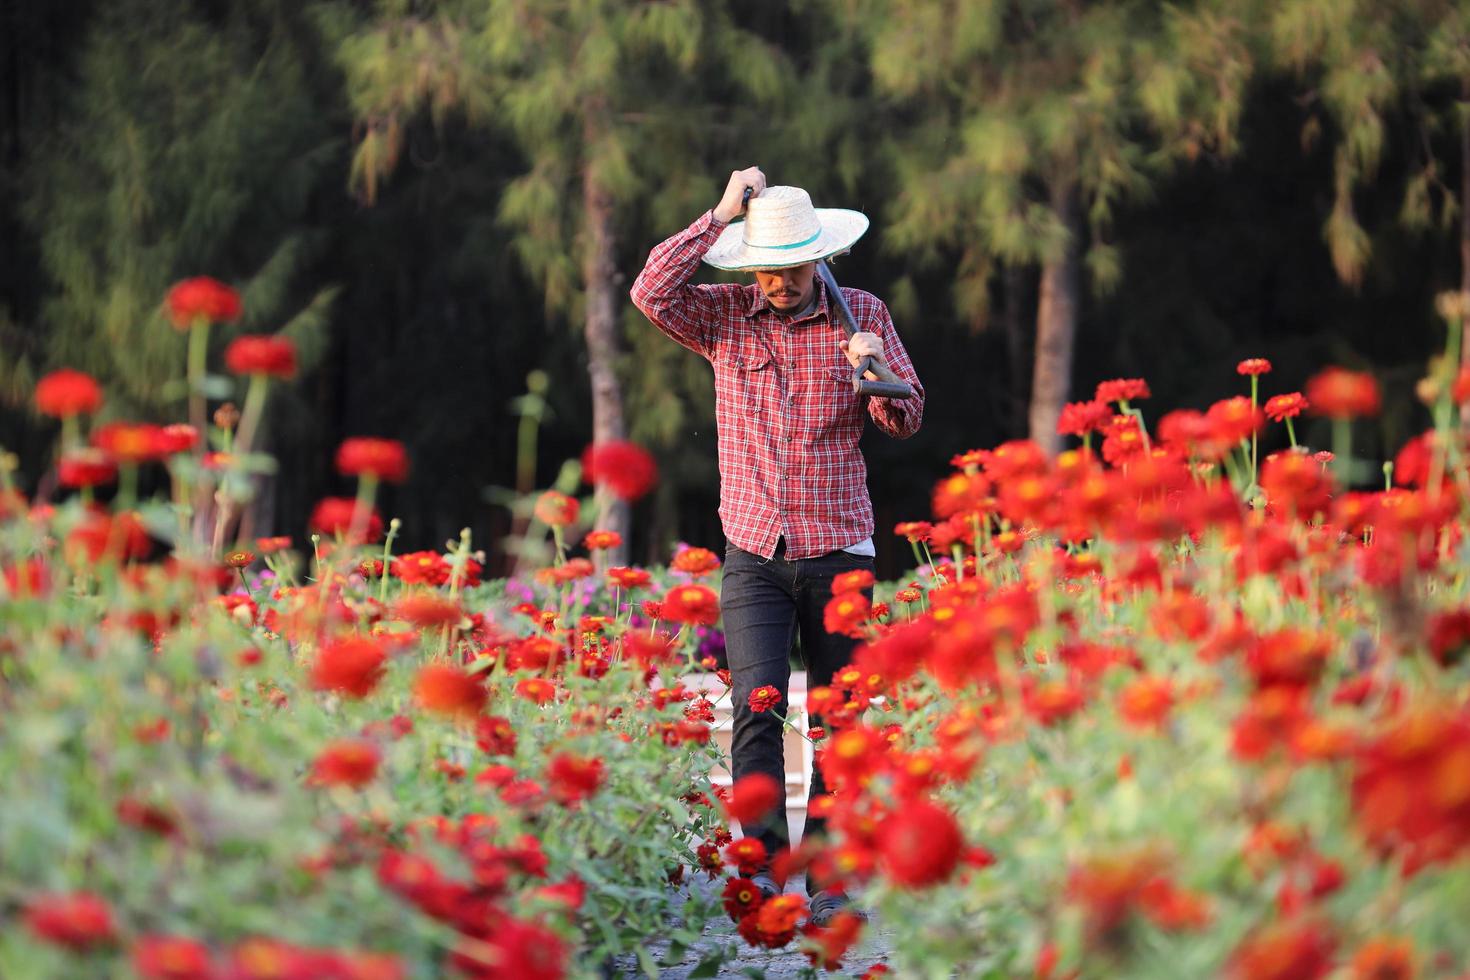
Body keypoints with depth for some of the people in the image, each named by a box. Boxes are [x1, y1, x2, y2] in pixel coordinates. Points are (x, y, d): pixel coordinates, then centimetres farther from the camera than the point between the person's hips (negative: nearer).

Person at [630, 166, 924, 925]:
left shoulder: (862, 315, 5)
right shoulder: (725, 318, 5)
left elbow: (905, 421, 6)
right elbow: (651, 292, -11)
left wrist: (877, 375, -16)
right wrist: (721, 214, -9)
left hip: (838, 555, 1)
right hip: (754, 556, -1)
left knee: (838, 722, 4)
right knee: (757, 701, -16)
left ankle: (829, 880, 12)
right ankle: (763, 862, -16)